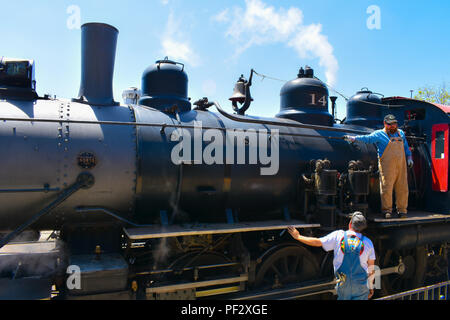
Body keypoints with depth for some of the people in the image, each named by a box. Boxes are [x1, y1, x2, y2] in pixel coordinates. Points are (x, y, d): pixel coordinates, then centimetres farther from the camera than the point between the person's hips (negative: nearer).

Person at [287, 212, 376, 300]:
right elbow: (371, 269, 3)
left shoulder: (338, 236, -6)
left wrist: (298, 236, 8)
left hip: (343, 284, 0)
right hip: (361, 286, 0)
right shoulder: (367, 242, -2)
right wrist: (371, 287, 15)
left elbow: (317, 242, -3)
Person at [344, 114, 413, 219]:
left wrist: (409, 158, 21)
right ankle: (387, 210, 8)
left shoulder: (401, 133, 18)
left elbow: (406, 147, 28)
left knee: (402, 189, 7)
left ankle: (402, 209, 20)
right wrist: (353, 138, -27)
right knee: (386, 188, -4)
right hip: (387, 167, -5)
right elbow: (368, 138, -14)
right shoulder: (379, 134, -1)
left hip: (401, 166, 5)